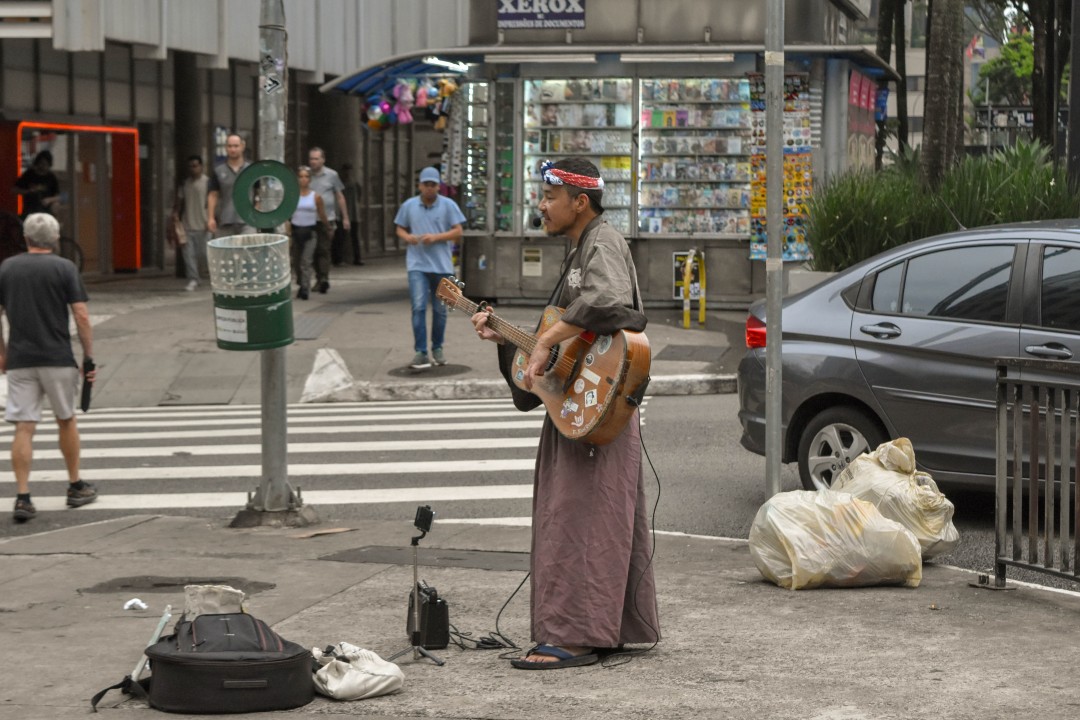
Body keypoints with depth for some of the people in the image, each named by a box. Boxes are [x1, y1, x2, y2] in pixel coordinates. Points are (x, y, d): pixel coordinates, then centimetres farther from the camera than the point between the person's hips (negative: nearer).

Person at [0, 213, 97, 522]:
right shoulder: (64, 268, -4)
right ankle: (76, 487, 24)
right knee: (66, 420, 16)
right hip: (57, 358, -2)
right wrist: (89, 357, 0)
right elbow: (81, 316, -8)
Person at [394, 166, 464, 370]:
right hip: (417, 265, 0)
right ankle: (420, 353, -13)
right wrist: (407, 237, -9)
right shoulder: (408, 206, 4)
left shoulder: (448, 205, 0)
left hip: (442, 265, 0)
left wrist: (436, 237, -15)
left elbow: (457, 232, -1)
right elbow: (400, 229, 14)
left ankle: (437, 349, 26)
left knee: (440, 310, 10)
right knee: (419, 307, -12)